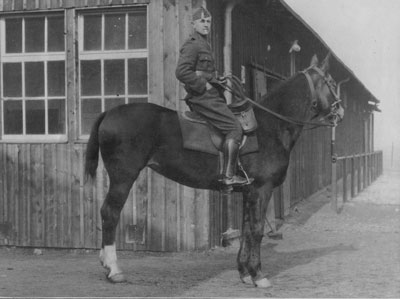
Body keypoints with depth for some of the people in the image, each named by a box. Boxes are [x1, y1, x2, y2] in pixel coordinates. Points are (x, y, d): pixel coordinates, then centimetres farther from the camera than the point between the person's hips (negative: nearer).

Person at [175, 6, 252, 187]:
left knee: (236, 125, 13)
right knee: (234, 128, -16)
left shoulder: (204, 45, 23)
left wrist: (218, 81, 17)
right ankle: (228, 176, -19)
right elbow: (181, 72, -22)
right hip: (203, 97, -11)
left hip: (209, 96, 11)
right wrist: (204, 85, -18)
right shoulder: (192, 45, -9)